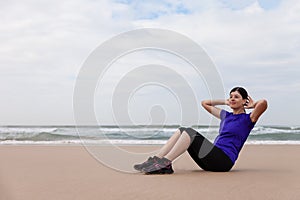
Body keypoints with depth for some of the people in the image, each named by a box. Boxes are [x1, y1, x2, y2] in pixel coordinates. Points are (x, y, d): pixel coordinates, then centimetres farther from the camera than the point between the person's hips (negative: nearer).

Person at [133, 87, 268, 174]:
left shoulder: (247, 119, 1)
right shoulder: (226, 115, 22)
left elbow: (263, 103, -18)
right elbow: (204, 103, 32)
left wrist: (252, 105, 2)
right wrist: (225, 102, 27)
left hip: (223, 160, -7)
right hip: (212, 160, 7)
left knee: (190, 132, -21)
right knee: (181, 131, -4)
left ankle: (165, 163, -29)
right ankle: (156, 160, -19)